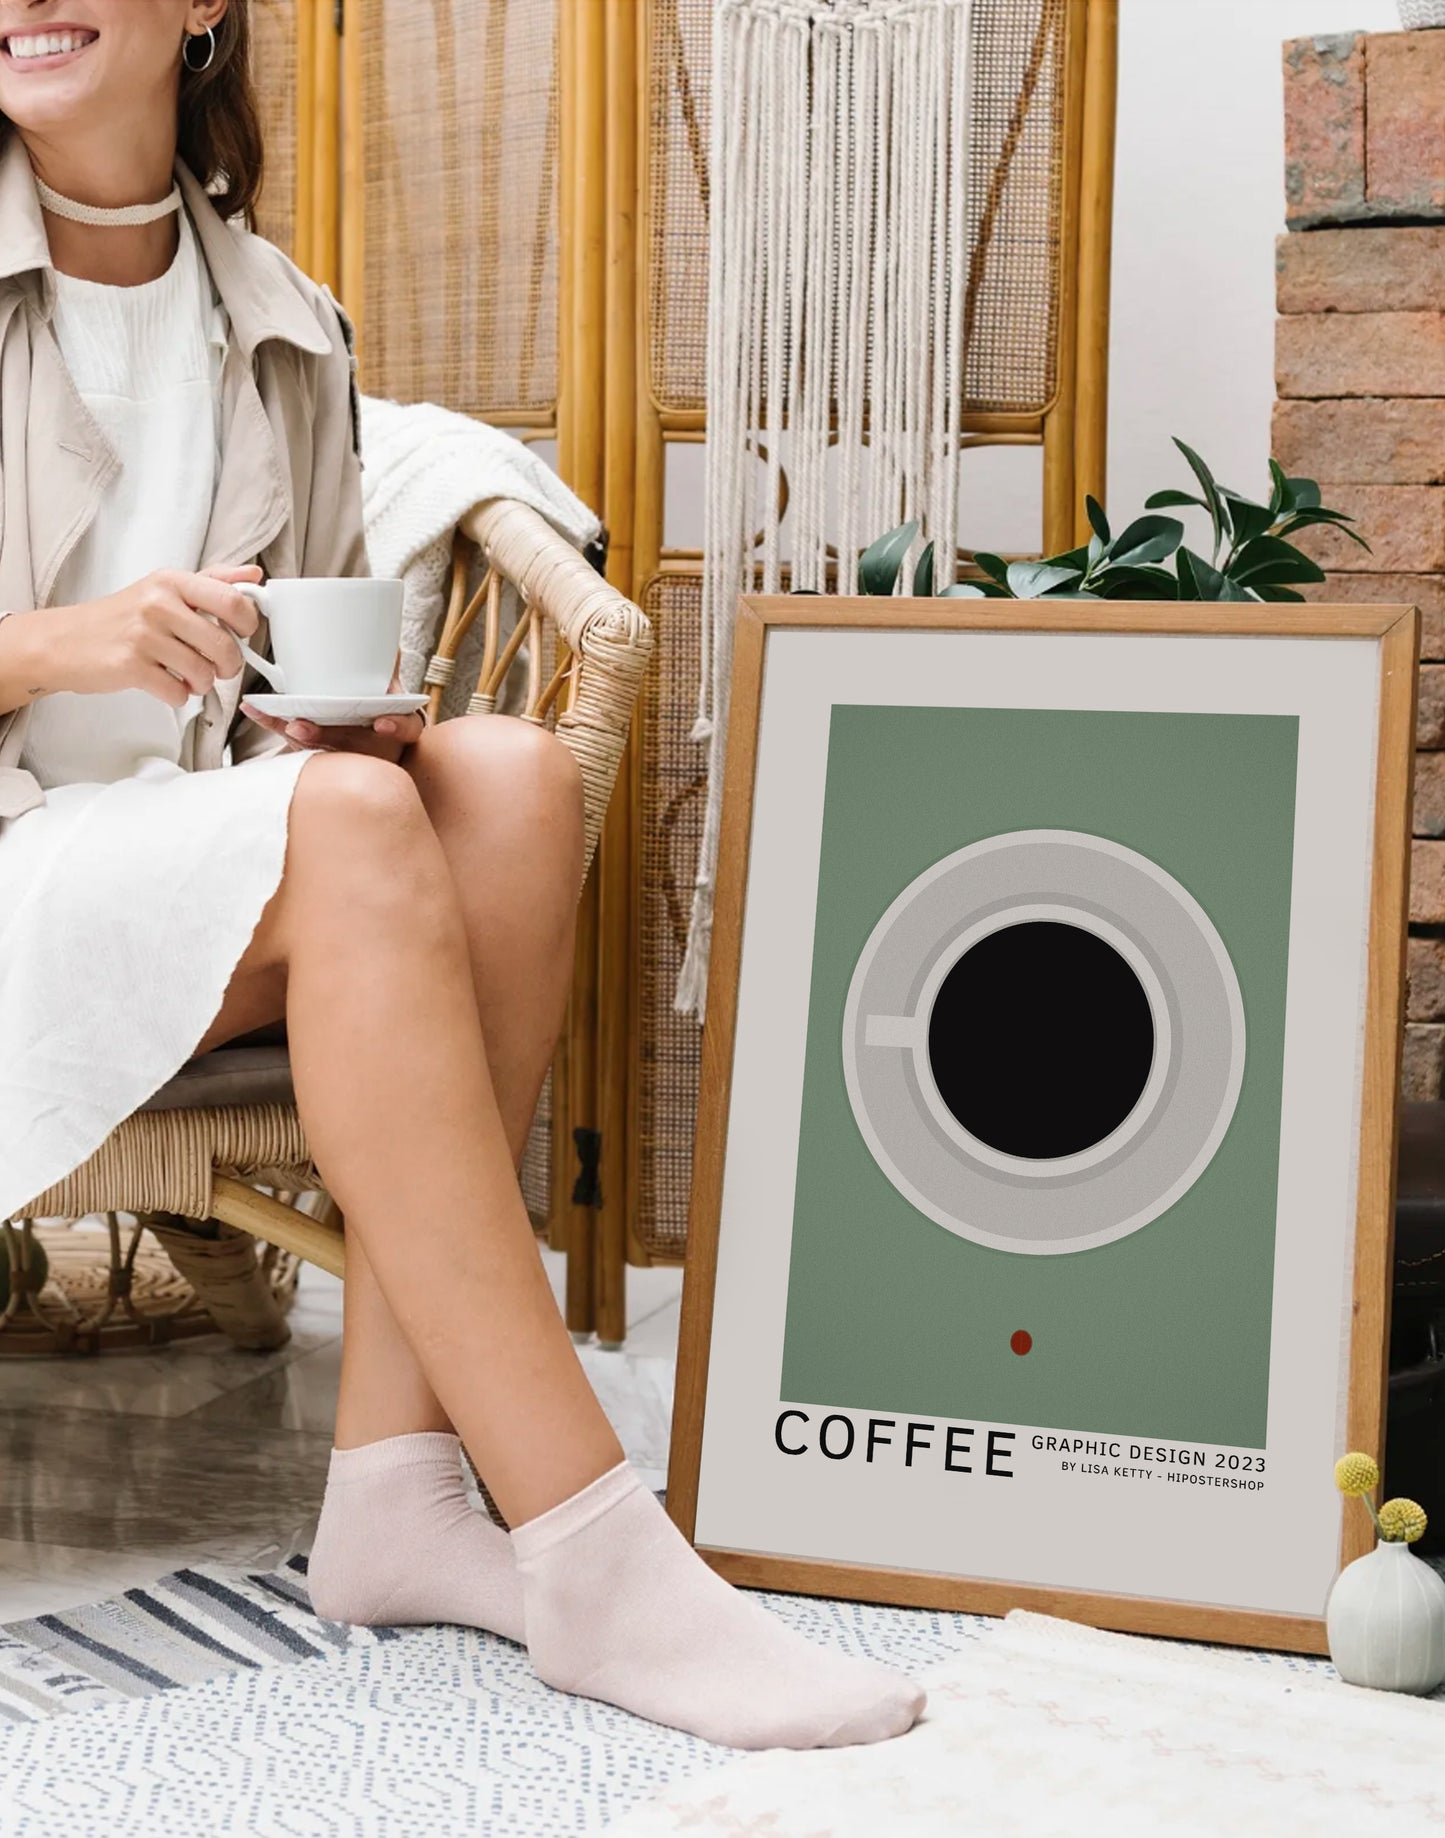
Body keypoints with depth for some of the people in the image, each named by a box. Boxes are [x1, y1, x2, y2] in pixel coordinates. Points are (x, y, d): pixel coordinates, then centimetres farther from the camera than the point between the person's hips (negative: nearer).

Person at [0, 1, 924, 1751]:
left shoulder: (283, 331, 13)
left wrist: (342, 705, -5)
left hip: (196, 858, 5)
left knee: (508, 773, -23)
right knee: (347, 827, -32)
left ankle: (396, 1479, -27)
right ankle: (586, 1547, -34)